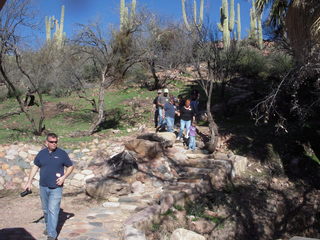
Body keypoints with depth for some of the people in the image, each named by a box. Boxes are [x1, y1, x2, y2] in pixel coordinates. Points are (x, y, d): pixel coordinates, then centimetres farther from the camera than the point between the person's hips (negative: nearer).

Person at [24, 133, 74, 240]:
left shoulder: (62, 154, -4)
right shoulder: (41, 153, 4)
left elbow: (70, 166, 4)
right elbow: (35, 167, 10)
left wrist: (64, 177, -10)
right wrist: (29, 182, 6)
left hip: (56, 188, -4)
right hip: (43, 187, 4)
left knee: (53, 210, -9)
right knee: (46, 210, 17)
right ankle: (48, 227, 38)